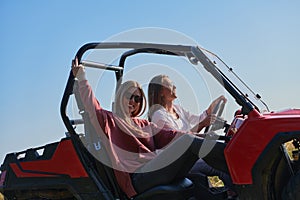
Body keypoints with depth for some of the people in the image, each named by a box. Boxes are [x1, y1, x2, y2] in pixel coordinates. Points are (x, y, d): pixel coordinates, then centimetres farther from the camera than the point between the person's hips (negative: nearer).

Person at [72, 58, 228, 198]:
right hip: (137, 180, -6)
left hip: (157, 172, 6)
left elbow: (167, 135, 15)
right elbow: (92, 107, -2)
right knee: (189, 142, -20)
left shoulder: (145, 125, 28)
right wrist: (81, 78, -4)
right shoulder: (109, 120, 14)